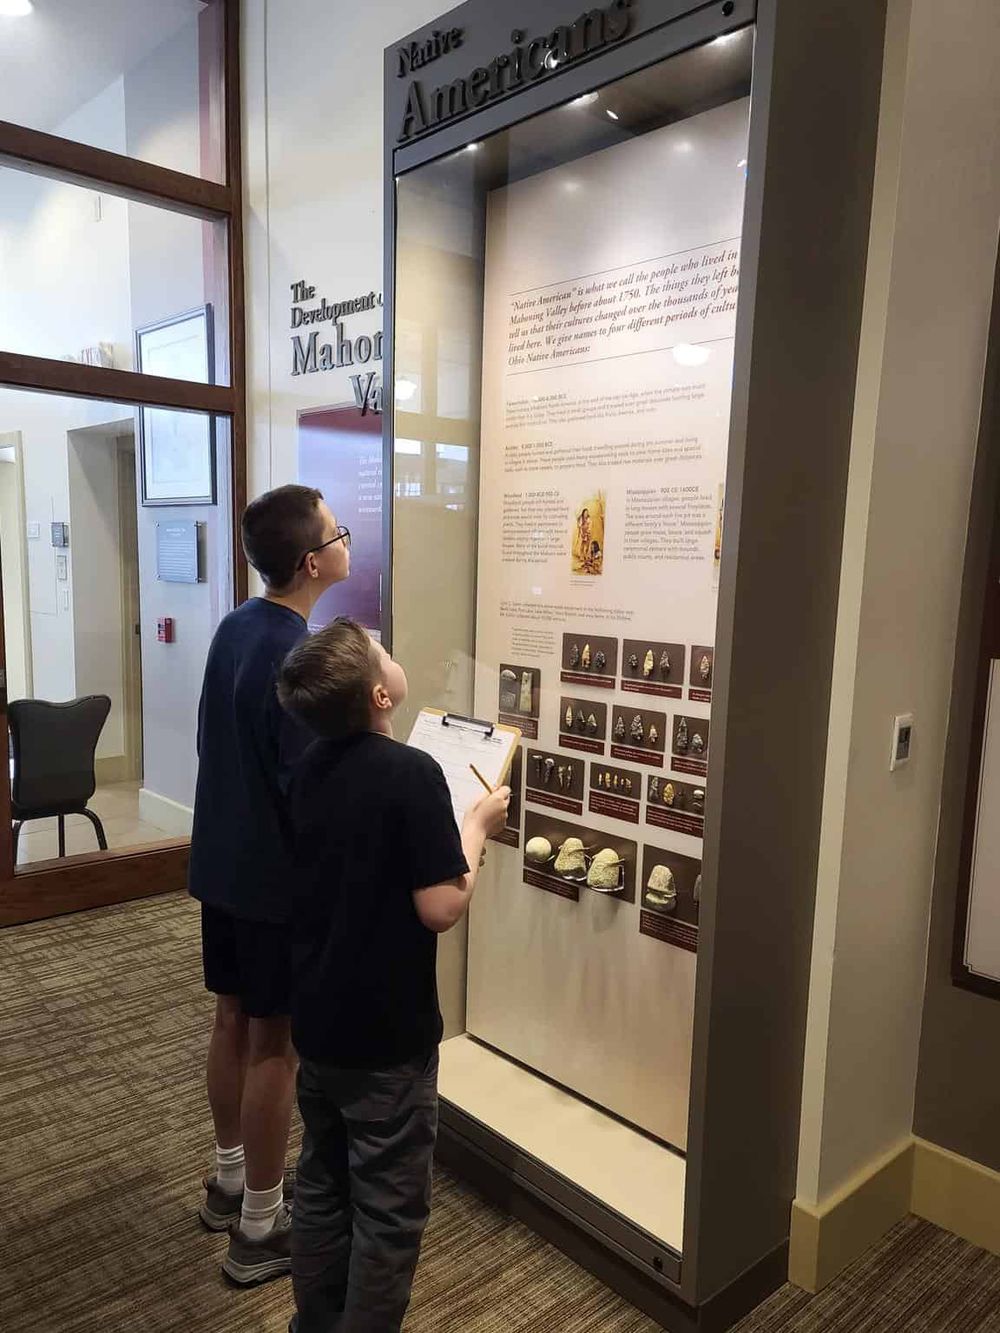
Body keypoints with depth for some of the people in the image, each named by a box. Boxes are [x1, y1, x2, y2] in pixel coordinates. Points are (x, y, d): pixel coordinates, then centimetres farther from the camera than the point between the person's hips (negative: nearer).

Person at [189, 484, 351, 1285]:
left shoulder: (235, 627, 3)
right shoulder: (297, 659, -25)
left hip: (221, 859, 9)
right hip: (273, 874, -8)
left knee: (233, 1022, 20)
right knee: (275, 1043, 6)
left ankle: (231, 1180, 39)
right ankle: (261, 1228, 22)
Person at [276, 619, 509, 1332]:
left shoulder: (311, 767, -1)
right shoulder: (412, 773, -23)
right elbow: (441, 908, -23)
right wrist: (478, 826, -9)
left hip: (317, 1020, 7)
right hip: (386, 1034, -7)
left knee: (322, 1184, 23)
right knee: (388, 1211, 12)